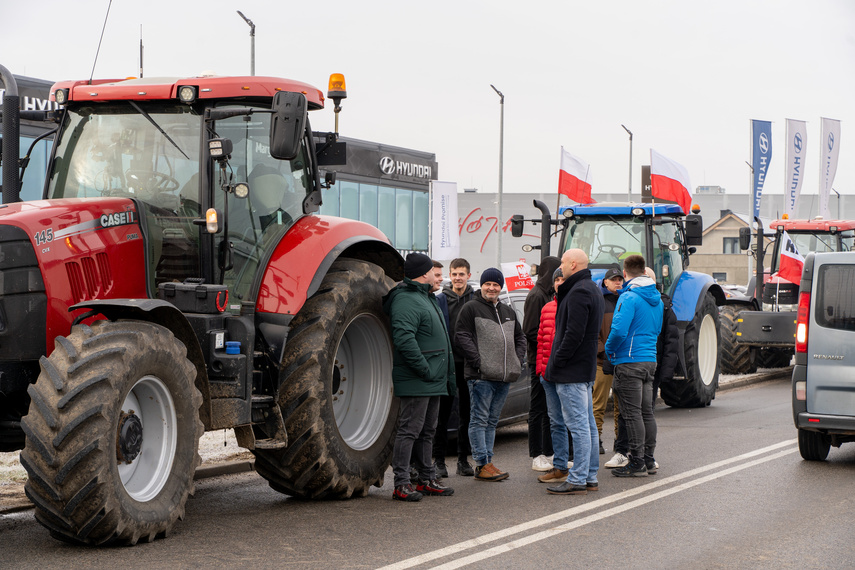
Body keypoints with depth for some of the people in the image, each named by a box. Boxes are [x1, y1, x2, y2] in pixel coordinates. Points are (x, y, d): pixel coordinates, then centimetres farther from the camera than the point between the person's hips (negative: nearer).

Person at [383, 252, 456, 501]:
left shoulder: (425, 297, 19)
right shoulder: (406, 300, -15)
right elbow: (404, 338, -27)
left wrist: (445, 374, 19)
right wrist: (425, 369, -24)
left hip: (432, 382, 10)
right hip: (416, 382, -10)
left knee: (427, 431, 15)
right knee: (409, 430, -8)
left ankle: (427, 480, 23)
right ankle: (401, 484, -5)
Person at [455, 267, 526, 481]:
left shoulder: (508, 312, 20)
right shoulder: (471, 308, -1)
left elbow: (520, 337, 28)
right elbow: (461, 336, -10)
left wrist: (517, 359, 11)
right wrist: (478, 360, -17)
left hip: (504, 376, 7)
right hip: (481, 376, -7)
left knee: (492, 421, 11)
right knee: (480, 420, -5)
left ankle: (487, 462, 15)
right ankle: (482, 465, -5)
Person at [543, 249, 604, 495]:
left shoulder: (579, 292, -16)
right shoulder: (593, 289, 18)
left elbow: (574, 332, -22)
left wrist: (556, 362, -17)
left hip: (572, 371, -11)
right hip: (586, 368, 11)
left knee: (577, 424, -8)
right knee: (588, 423, 13)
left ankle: (577, 480, -6)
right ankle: (590, 477, 18)